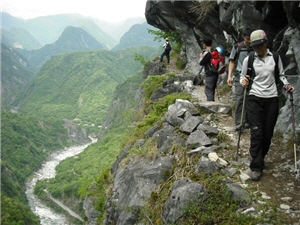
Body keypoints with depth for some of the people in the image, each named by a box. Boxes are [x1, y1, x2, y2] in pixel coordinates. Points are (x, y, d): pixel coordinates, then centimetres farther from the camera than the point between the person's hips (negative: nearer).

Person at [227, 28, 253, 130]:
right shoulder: (237, 47, 1)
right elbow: (232, 62, 4)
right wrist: (229, 76, -4)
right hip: (240, 76, -2)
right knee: (239, 99, -10)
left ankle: (247, 121, 15)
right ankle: (238, 122, -11)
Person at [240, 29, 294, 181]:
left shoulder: (275, 57, 3)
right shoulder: (248, 60, 0)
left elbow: (281, 75, 12)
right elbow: (243, 76, 9)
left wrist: (286, 85, -6)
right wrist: (243, 82, -13)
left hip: (272, 99, 2)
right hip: (254, 99, -2)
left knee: (268, 132, 6)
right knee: (256, 132, -9)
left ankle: (260, 157, 28)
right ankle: (256, 167, -4)